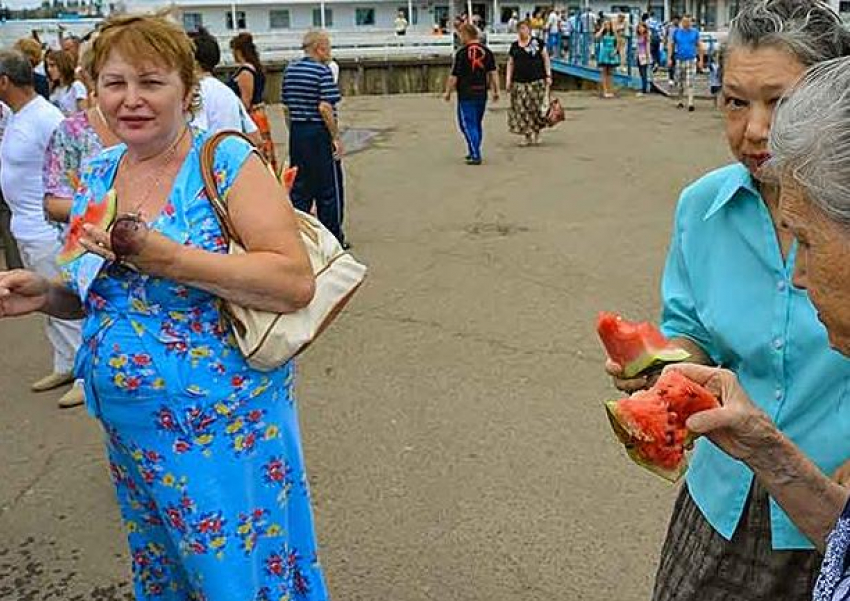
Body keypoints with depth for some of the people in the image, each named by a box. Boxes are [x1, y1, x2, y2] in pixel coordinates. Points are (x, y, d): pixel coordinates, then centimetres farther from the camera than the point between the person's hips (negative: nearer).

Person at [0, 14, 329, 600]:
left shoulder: (226, 162, -14)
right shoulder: (98, 175, 5)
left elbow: (297, 282, -23)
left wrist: (168, 257, -29)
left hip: (224, 430, -6)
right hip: (128, 431, 6)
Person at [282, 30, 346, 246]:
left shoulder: (290, 70, 9)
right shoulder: (323, 71, -13)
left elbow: (287, 106, 12)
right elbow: (325, 108, -19)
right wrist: (336, 137, -14)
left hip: (296, 133, 7)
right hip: (319, 133, -7)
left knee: (299, 186, 12)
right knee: (328, 189, 4)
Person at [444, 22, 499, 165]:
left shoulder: (462, 53, -11)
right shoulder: (486, 51, 5)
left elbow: (454, 77, -9)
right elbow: (493, 73, 4)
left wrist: (448, 92, 3)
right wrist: (496, 91, 11)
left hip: (466, 94, -6)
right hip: (482, 93, 6)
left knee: (468, 124, 0)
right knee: (477, 124, 17)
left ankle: (475, 155, -7)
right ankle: (473, 152, 29)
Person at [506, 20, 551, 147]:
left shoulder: (537, 42, 2)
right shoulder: (514, 46, 11)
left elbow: (546, 59, 3)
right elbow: (510, 64, 14)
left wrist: (548, 75, -3)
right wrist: (508, 79, 6)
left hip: (537, 81, -3)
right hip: (519, 83, 3)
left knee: (535, 108, -2)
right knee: (521, 109, -1)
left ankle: (536, 135, 12)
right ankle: (527, 136, 7)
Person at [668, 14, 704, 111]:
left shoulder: (695, 32, 4)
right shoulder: (676, 31, 5)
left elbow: (700, 46, 8)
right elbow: (671, 45, 8)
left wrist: (701, 60, 4)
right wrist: (669, 58, 0)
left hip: (691, 60, -2)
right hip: (679, 60, 2)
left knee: (690, 83, -11)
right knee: (679, 82, 10)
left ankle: (690, 103, -17)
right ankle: (680, 101, 25)